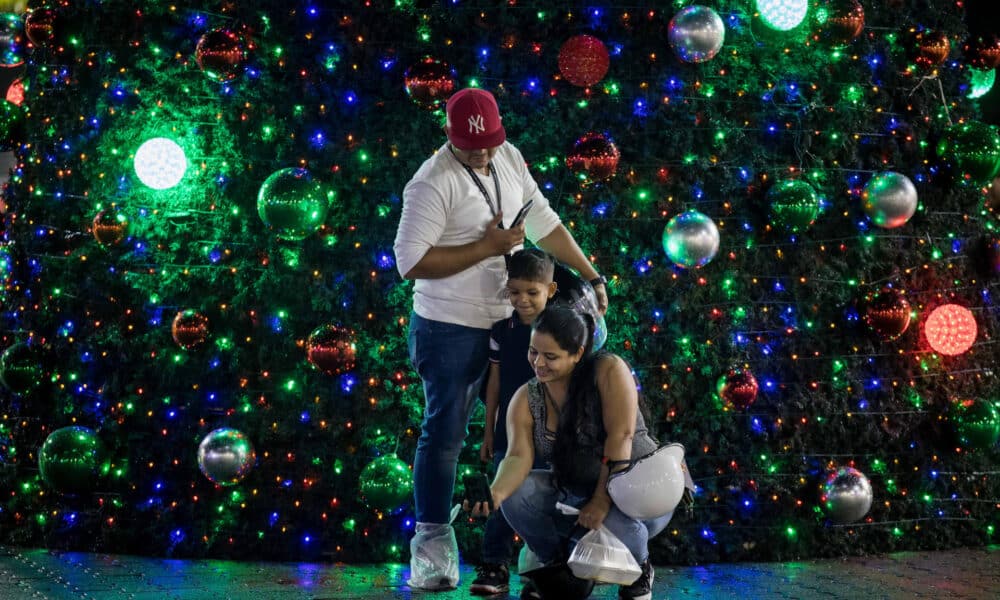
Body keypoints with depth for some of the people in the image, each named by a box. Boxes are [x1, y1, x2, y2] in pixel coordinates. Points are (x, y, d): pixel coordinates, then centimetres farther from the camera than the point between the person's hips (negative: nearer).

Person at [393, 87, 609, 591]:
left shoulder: (509, 158, 2)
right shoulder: (433, 183, -20)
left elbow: (543, 221, 9)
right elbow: (410, 262, -24)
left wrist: (591, 276, 7)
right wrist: (487, 246, -22)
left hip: (504, 320, 7)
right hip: (451, 329, -7)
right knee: (445, 433, 0)